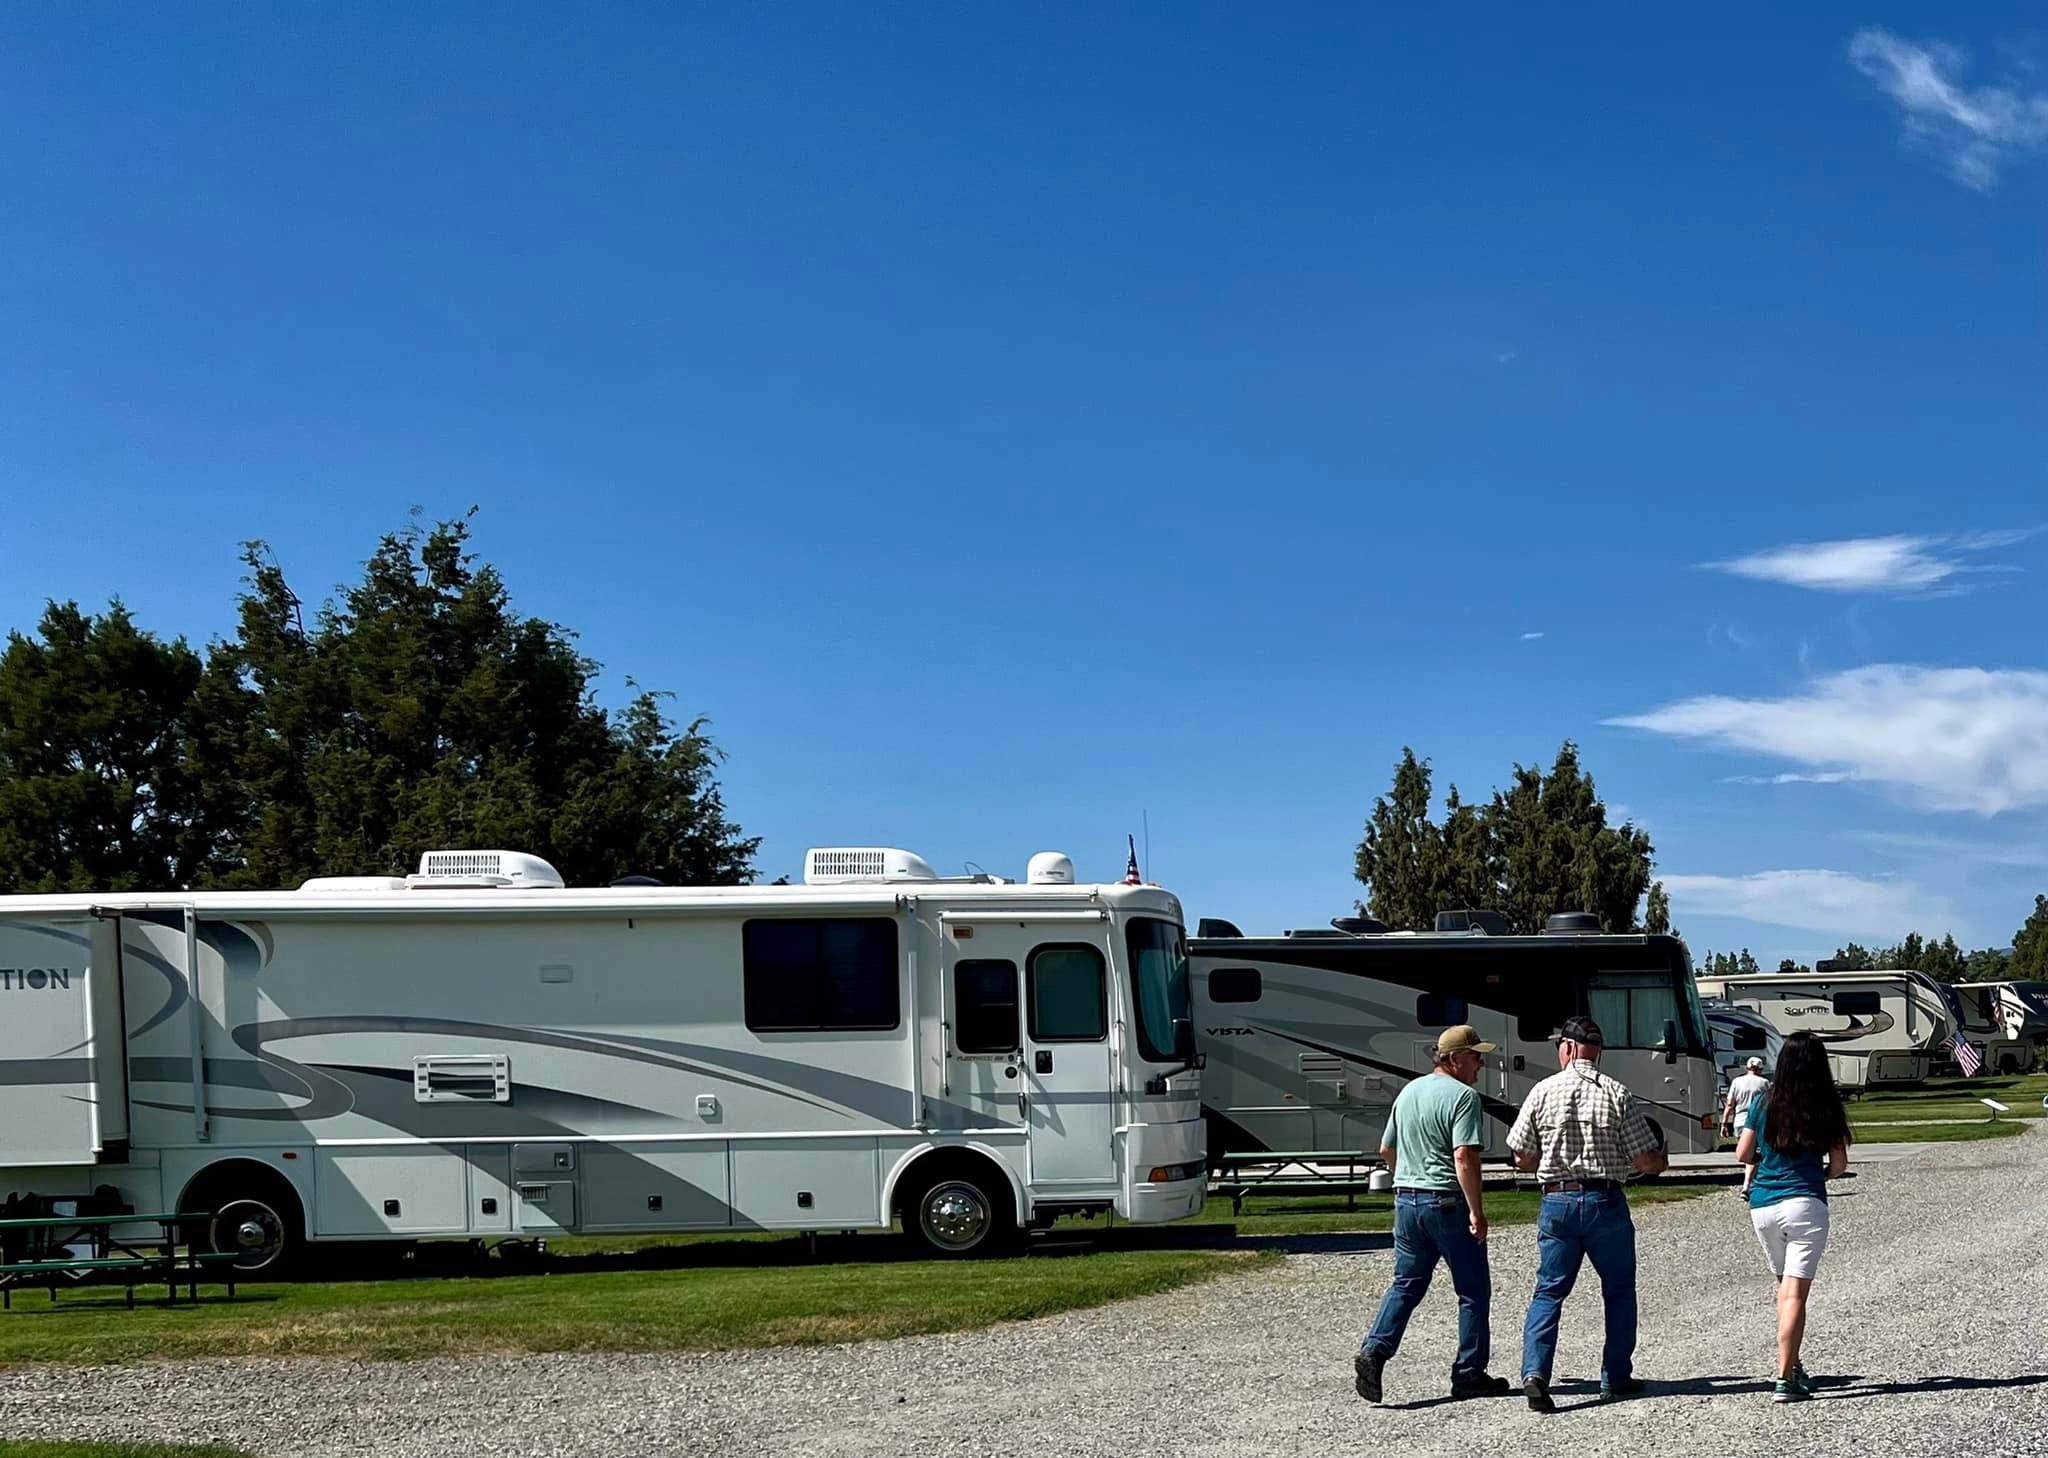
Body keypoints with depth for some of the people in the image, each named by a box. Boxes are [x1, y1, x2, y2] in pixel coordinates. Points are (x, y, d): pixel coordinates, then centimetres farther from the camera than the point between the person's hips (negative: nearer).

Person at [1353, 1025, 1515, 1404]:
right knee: (1474, 1291, 5)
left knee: (1405, 1285, 13)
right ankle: (1469, 1374, 8)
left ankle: (1374, 1351, -4)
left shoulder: (1409, 1091, 13)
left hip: (1406, 1200, 7)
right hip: (1447, 1203, -7)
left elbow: (1386, 1149, 21)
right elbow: (1464, 1158, -22)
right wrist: (1477, 1211, -20)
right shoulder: (1462, 1096, -13)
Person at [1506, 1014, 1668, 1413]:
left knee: (1549, 1290, 5)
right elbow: (1646, 1162, -4)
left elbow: (1522, 1158, 2)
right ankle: (1616, 1377, 21)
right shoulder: (1617, 1094, -4)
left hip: (1557, 1202, 1)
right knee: (1619, 1291, 16)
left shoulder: (1543, 1091, -2)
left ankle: (1535, 1371, -12)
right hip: (1606, 1202, -1)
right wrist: (1662, 1159, 19)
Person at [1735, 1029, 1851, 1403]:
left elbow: (1742, 1154, 10)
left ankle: (1793, 1368, 21)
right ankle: (1786, 1379, -10)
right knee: (1796, 1291, -5)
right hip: (1804, 1203, -3)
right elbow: (1839, 1165, 1)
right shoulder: (1826, 1108, -1)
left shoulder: (1764, 1103, 4)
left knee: (1785, 1285, 20)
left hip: (1762, 1205, 3)